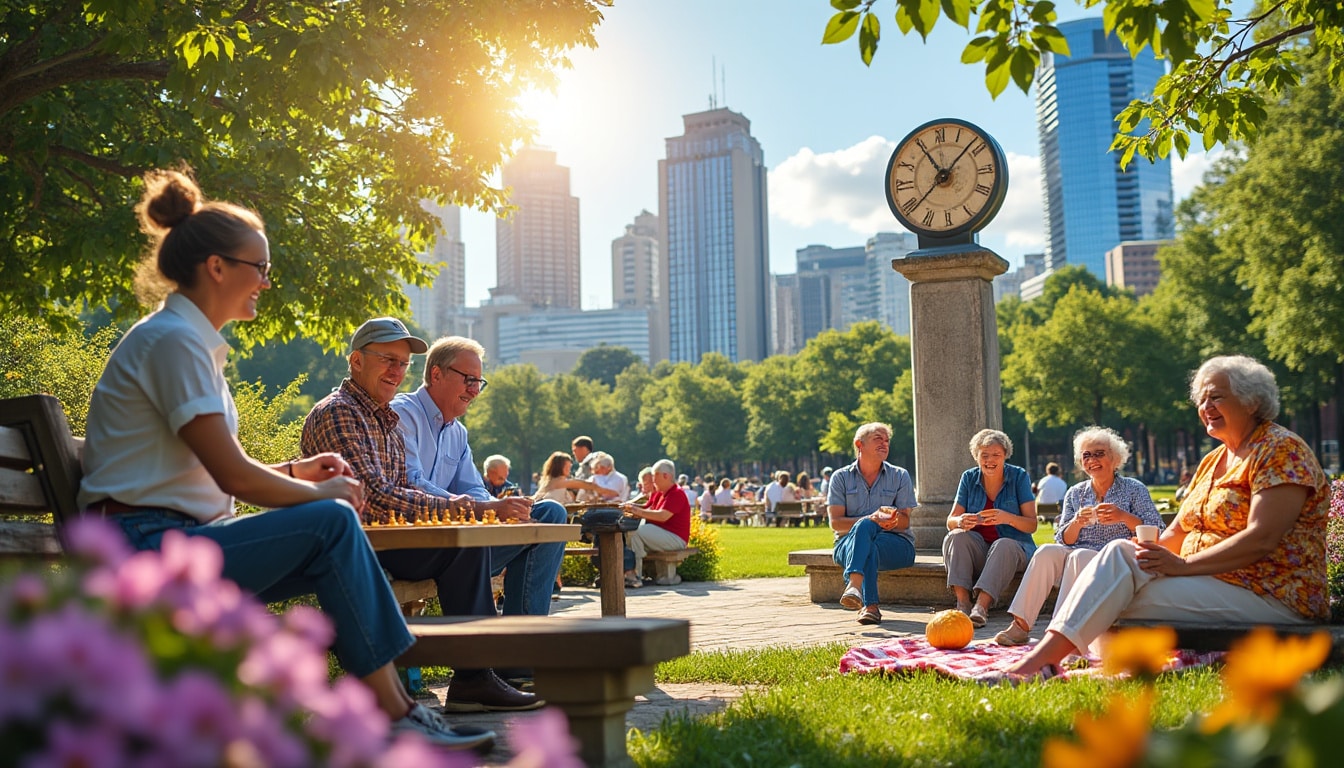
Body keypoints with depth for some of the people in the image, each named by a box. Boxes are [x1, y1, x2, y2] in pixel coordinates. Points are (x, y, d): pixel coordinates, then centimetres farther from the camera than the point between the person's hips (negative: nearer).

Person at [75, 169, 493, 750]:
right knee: (330, 524, -20)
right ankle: (393, 714, -14)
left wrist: (296, 471, 8)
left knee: (339, 549, -4)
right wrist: (321, 492, -5)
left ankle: (389, 700, -7)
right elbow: (233, 475, -19)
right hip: (146, 552, -9)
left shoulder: (189, 341, 18)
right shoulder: (174, 341, -13)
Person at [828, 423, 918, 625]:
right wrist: (873, 519, -20)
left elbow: (904, 522, 3)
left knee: (864, 527, -33)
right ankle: (870, 605, -50)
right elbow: (835, 522, -4)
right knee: (865, 532, -36)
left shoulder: (900, 476, 11)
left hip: (896, 544, 0)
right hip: (847, 544, 0)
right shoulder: (841, 477, 8)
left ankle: (854, 585, -55)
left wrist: (892, 519, -23)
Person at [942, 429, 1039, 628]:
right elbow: (950, 521, -2)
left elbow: (1032, 525, -9)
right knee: (956, 536, -26)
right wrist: (961, 521, -27)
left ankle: (981, 606, -44)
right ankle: (963, 603, -35)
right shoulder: (969, 478, 3)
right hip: (978, 548, 3)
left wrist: (1008, 518, -31)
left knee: (1003, 545, -34)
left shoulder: (1019, 476, -4)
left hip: (1015, 546, -2)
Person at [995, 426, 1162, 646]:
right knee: (1045, 551, -25)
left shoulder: (1134, 490, 6)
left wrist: (1124, 517, -21)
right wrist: (1077, 523, -12)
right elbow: (1064, 540, 10)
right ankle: (1020, 625, -32)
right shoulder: (1075, 494, 16)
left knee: (1079, 556, -33)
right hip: (1077, 558, 4)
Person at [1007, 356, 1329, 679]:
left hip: (1272, 597, -8)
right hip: (1210, 580, 8)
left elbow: (1262, 540, -20)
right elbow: (1176, 533, 14)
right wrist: (1149, 553, -7)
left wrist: (1182, 566, -23)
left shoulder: (1282, 450, -8)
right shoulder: (1212, 462, 19)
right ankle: (1046, 653, -27)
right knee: (1121, 552, -16)